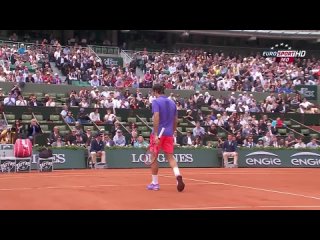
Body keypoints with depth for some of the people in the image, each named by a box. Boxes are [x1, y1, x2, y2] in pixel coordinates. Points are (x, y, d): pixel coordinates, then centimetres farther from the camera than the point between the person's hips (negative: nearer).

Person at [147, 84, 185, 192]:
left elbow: (156, 117, -19)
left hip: (158, 133, -5)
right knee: (170, 156, 4)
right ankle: (178, 175, -21)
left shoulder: (156, 101, -7)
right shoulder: (172, 103, 12)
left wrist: (156, 134, -22)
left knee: (154, 157, 7)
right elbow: (175, 121, 15)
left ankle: (155, 183, 12)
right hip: (169, 134, 5)